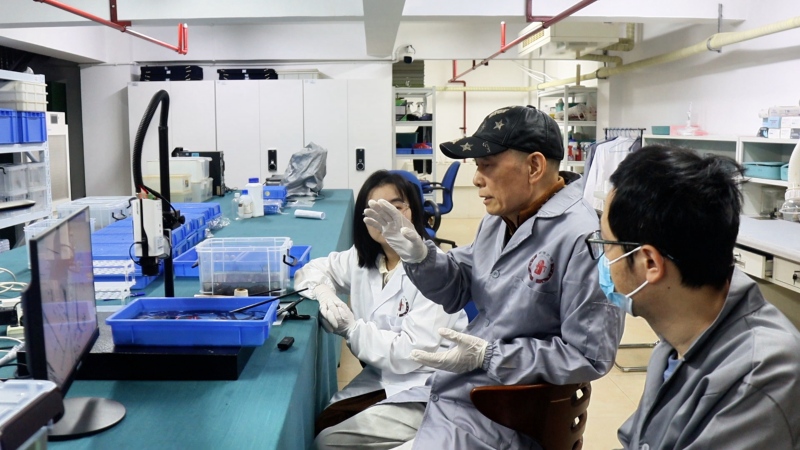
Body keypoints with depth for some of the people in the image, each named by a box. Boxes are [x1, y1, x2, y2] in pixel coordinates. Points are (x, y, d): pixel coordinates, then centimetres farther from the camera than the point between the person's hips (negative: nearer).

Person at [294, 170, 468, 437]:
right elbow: (313, 269, 15)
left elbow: (411, 353, -23)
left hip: (425, 385, -6)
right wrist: (323, 290, -8)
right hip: (379, 378, 6)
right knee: (320, 427, -12)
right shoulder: (362, 259, 2)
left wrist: (351, 329, -17)